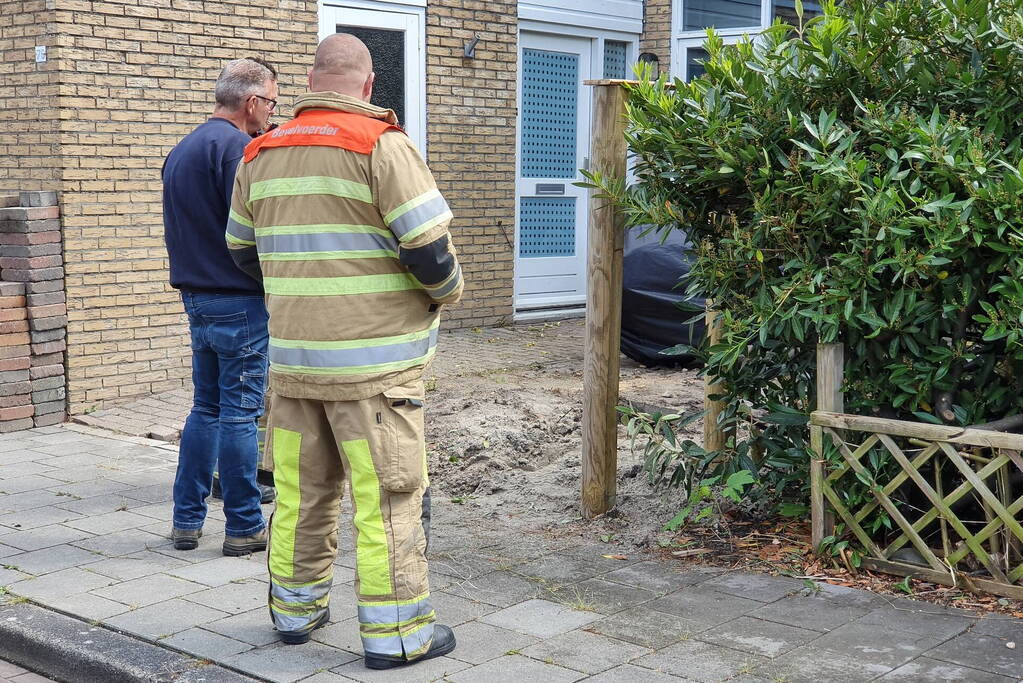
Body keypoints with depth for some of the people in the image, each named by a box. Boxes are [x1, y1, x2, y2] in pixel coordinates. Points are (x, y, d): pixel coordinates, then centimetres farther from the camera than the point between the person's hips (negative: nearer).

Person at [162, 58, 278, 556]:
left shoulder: (181, 151, 16)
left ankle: (186, 520, 18)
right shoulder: (237, 147, -14)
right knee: (240, 413, -2)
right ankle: (244, 527, 6)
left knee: (206, 408, 15)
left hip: (196, 298, 9)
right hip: (239, 300, -9)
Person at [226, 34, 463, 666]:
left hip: (292, 356, 6)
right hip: (373, 362, -6)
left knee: (301, 491, 16)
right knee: (388, 497, 2)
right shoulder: (382, 146, -10)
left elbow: (243, 250, 19)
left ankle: (297, 610, 29)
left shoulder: (261, 156, 9)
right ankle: (394, 634, 8)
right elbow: (430, 250, -15)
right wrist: (447, 290, 5)